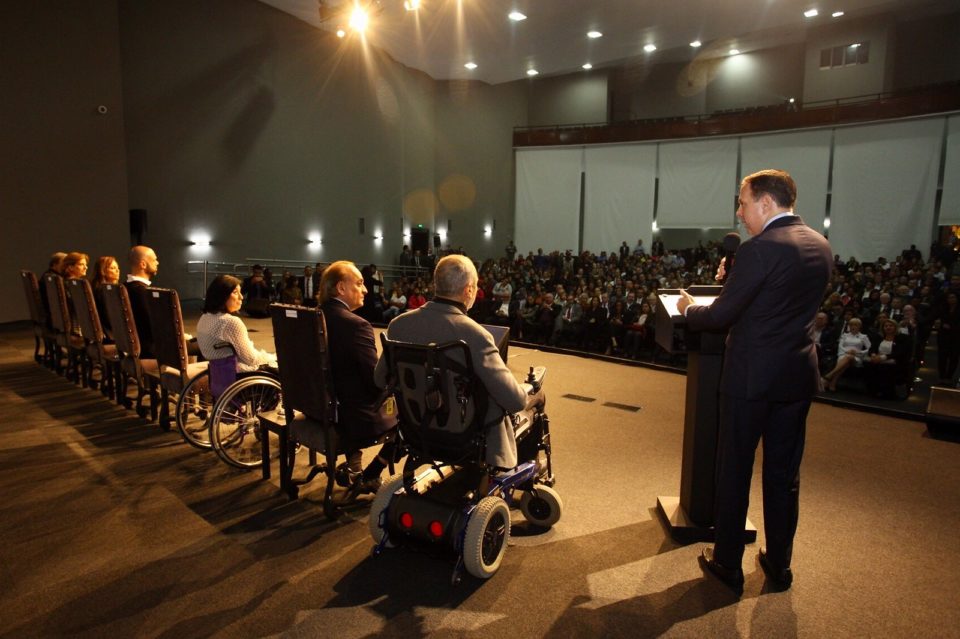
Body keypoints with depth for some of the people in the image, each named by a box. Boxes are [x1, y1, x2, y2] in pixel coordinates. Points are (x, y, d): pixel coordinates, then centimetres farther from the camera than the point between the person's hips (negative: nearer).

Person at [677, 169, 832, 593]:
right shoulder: (821, 246, 7)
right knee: (784, 474, 18)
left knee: (734, 471, 8)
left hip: (751, 377, -7)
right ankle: (779, 565, 31)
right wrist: (736, 276, 12)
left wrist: (688, 309, 4)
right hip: (799, 375, 7)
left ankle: (728, 564, 21)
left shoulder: (760, 249, -18)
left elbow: (720, 316, -16)